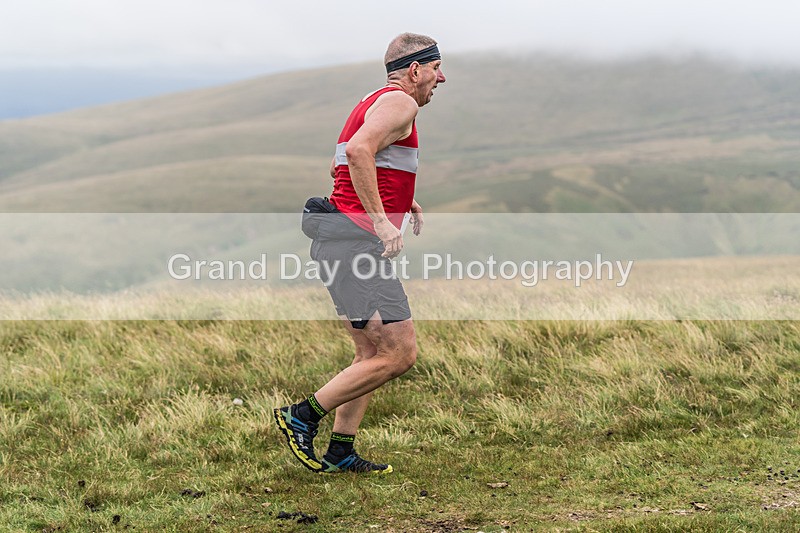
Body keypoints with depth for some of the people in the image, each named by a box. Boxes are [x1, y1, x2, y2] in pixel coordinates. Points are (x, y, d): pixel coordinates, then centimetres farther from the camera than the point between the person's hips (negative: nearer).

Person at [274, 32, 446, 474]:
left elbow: (342, 165, 34)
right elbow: (359, 151, -26)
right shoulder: (400, 102, -8)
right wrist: (382, 220, -26)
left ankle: (341, 451, 15)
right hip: (356, 240, -11)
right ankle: (302, 416, -5)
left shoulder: (375, 102, 23)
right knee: (400, 354, -11)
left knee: (373, 353, 14)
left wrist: (400, 198, 27)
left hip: (340, 239, 11)